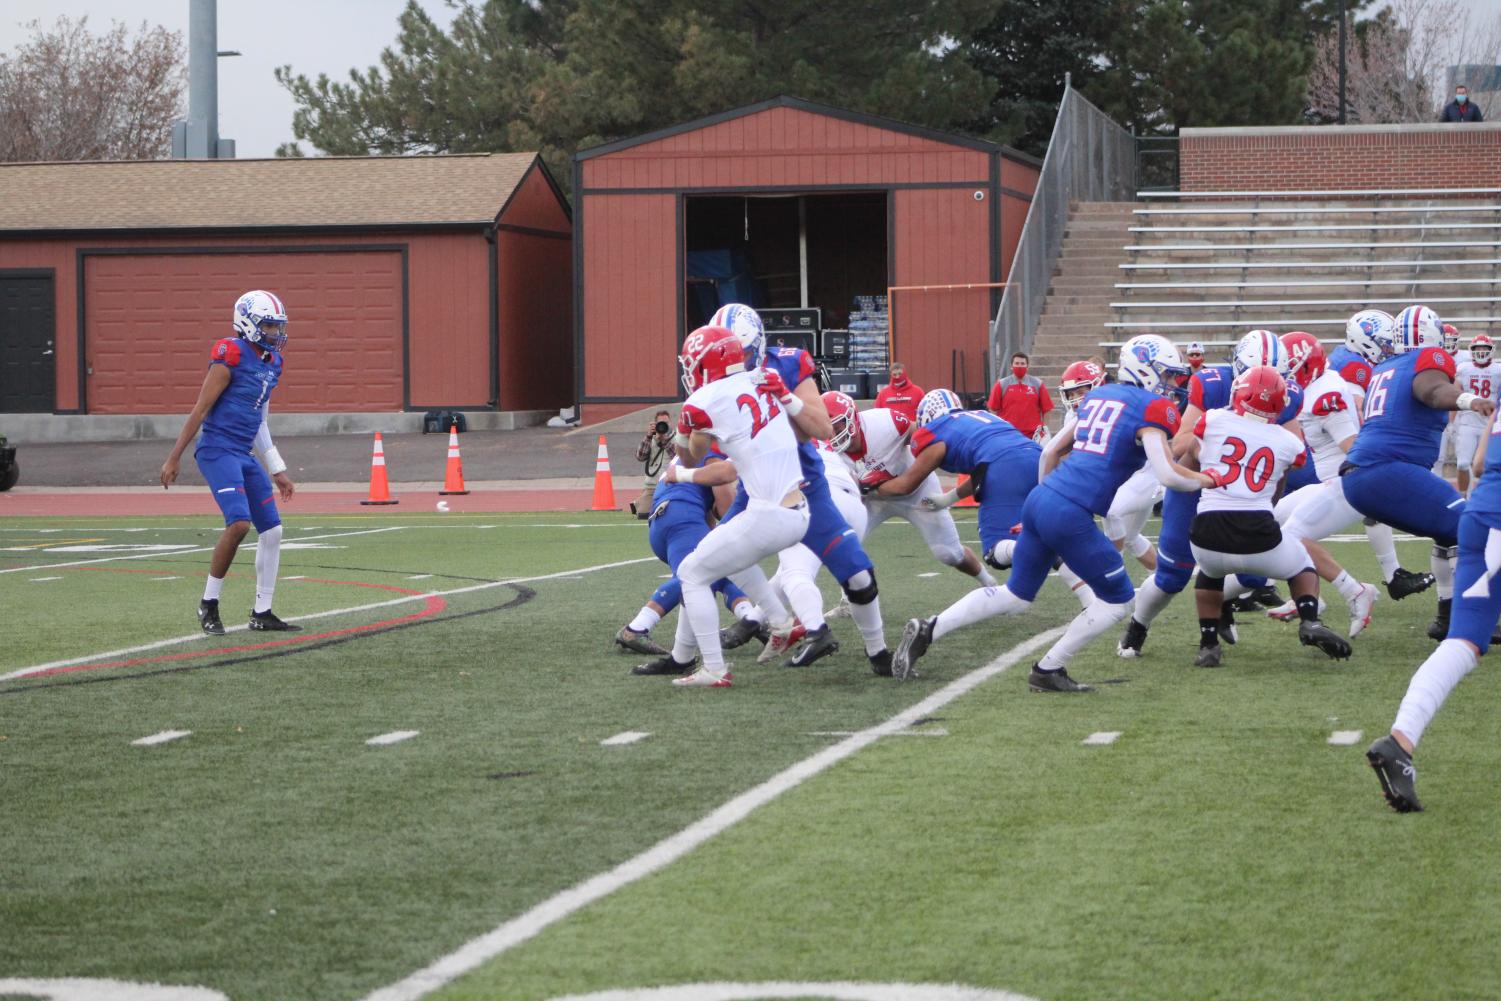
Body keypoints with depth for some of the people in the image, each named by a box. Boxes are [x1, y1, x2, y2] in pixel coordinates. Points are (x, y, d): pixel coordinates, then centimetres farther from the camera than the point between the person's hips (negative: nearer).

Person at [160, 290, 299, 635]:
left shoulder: (271, 363, 14)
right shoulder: (231, 357, -12)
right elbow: (201, 409, -10)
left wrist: (277, 470, 22)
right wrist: (174, 457, -10)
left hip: (244, 456, 9)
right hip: (217, 450, -9)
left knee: (272, 530, 5)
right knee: (239, 522, -22)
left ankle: (262, 613, 14)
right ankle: (209, 604, -7)